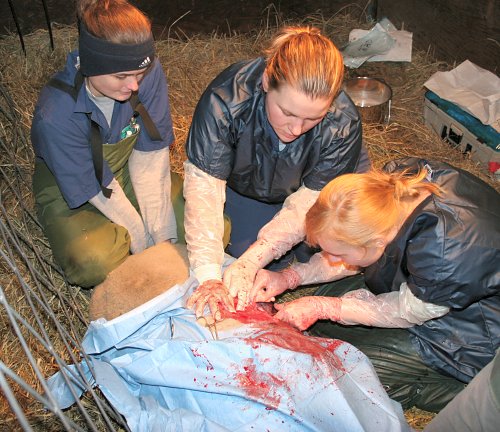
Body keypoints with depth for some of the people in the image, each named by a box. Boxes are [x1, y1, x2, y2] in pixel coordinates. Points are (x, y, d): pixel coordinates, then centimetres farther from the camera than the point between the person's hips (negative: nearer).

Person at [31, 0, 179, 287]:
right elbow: (99, 191, -24)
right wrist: (147, 246, -20)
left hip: (129, 175, 4)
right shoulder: (55, 115, -32)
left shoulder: (148, 73, -22)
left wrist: (163, 235, -22)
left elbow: (150, 155, -19)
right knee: (97, 263, -35)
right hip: (71, 194, -3)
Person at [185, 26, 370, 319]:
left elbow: (309, 203, -29)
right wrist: (209, 276, -44)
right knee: (239, 247, -15)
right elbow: (203, 187, -37)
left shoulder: (343, 124, -34)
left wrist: (250, 262, -38)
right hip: (245, 185, 0)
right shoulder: (225, 99, -37)